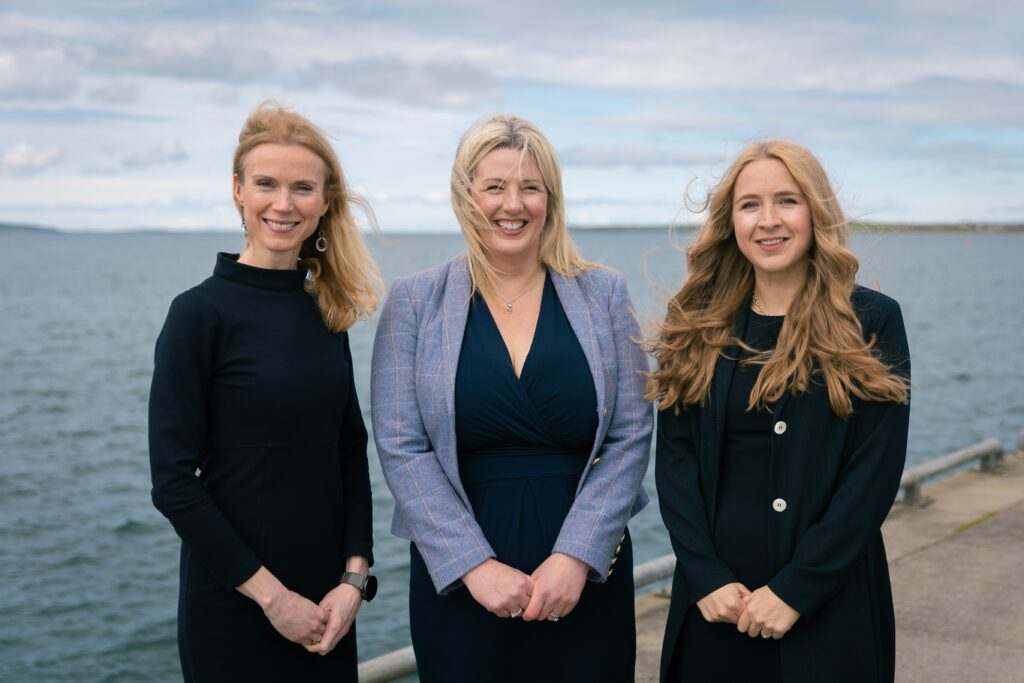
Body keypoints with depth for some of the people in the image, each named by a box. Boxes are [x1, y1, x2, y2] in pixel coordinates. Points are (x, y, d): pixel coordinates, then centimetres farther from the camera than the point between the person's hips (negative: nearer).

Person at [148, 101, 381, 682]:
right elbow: (174, 482, -13)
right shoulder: (201, 313, -12)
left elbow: (351, 454, 7)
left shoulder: (327, 311, 4)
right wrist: (270, 593, -13)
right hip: (235, 603, -5)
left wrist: (354, 578, -4)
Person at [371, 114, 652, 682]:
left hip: (587, 570, 1)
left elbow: (631, 437, -1)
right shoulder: (414, 302, 0)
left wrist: (577, 556, -11)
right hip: (456, 581, -1)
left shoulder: (602, 294, 2)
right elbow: (401, 448, -5)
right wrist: (474, 565, -12)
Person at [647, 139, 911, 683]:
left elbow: (876, 470, -8)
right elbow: (674, 455, 0)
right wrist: (707, 577, -11)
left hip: (832, 605, -2)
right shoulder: (696, 327, 4)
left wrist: (795, 589, -14)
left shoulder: (872, 322, -3)